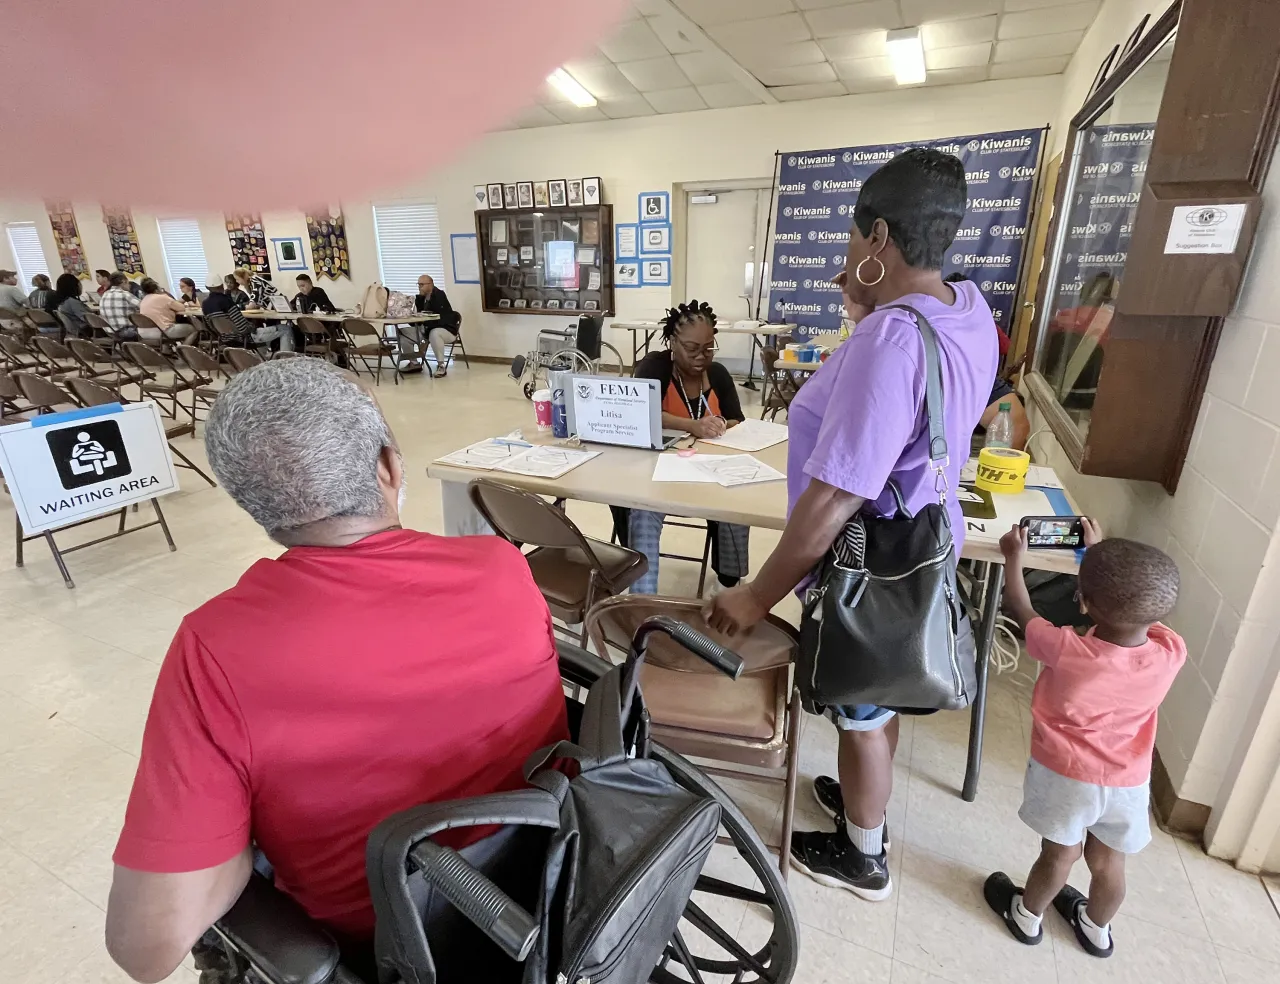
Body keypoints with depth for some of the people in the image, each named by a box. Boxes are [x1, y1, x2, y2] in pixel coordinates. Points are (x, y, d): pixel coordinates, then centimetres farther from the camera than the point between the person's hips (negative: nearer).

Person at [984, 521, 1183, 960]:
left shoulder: (1066, 650, -33)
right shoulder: (1172, 653, -22)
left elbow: (1021, 611, -13)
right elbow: (1141, 607, 0)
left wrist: (1014, 558, 2)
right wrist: (1101, 552, 10)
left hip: (1067, 774, -3)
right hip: (1128, 781, 3)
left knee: (1059, 856, 20)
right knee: (1108, 862, 25)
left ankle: (1026, 914, 43)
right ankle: (1097, 928, 50)